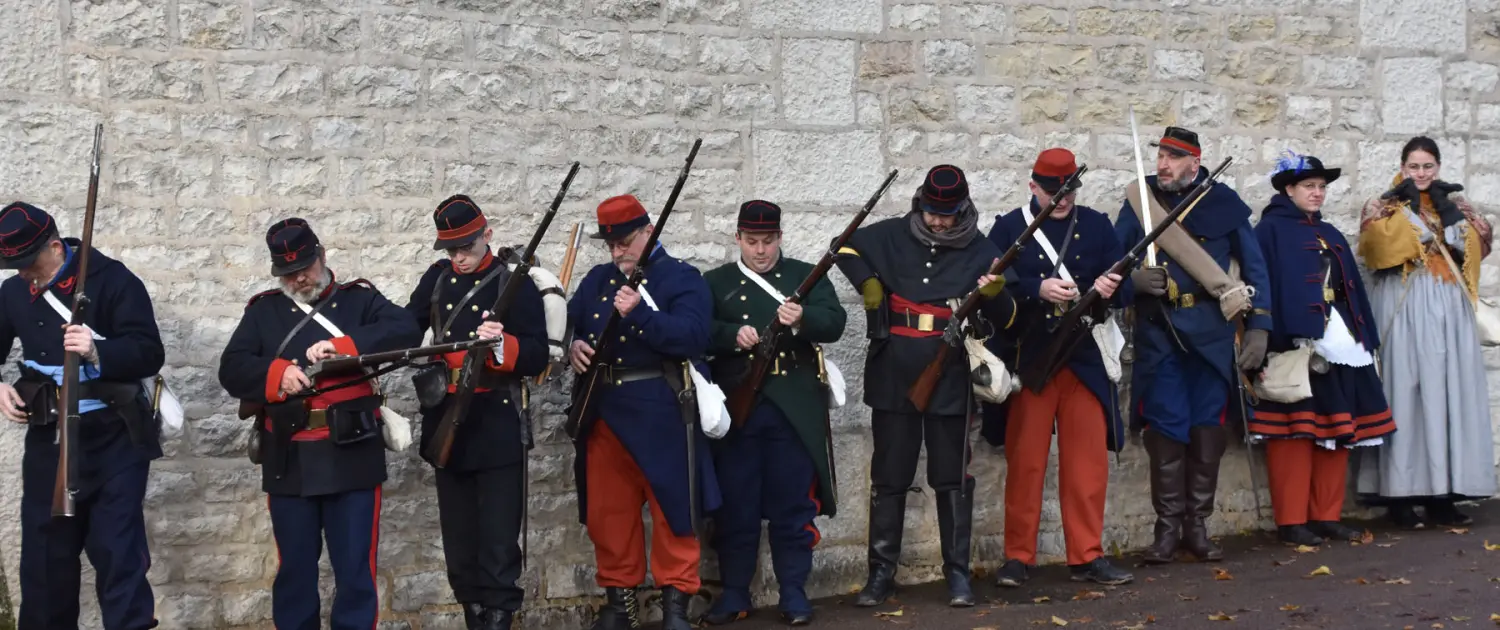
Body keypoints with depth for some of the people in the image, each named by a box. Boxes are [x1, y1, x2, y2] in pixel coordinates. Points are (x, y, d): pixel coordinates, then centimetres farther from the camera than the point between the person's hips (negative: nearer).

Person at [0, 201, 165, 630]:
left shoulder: (113, 280, -10)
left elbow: (150, 353, -13)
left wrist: (98, 354, -30)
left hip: (114, 440, -5)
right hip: (48, 442, 5)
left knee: (117, 553, -5)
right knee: (44, 555, 11)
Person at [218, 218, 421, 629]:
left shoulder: (359, 299, 6)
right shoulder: (263, 310, 11)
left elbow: (407, 331, -11)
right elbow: (231, 370, 1)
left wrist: (342, 346, -23)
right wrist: (277, 374, -19)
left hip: (351, 457, -2)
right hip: (289, 463, 2)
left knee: (355, 571, 2)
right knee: (294, 570, 10)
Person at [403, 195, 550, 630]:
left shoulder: (515, 283, -7)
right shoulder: (437, 278, 9)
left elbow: (537, 358, -12)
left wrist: (502, 345, -31)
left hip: (498, 427, -5)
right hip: (446, 423, 5)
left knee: (498, 545, -2)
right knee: (459, 545, 12)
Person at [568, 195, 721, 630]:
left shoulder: (683, 279, -4)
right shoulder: (597, 280, 14)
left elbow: (693, 337, -18)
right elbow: (567, 324, 16)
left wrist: (639, 313, -28)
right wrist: (573, 346, -7)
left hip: (660, 414, -5)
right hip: (603, 411, 5)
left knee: (672, 508, 0)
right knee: (606, 511, 10)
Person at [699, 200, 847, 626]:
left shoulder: (807, 276, 9)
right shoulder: (716, 283, 10)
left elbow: (835, 324, -4)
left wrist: (803, 319, -25)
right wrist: (732, 334, -20)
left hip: (794, 410, 0)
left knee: (793, 505, 4)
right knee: (735, 505, 5)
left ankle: (794, 593, 12)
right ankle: (735, 594, 15)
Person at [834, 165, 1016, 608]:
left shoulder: (980, 251, -2)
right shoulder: (890, 237, 1)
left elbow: (1006, 321, -1)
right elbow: (844, 248, 17)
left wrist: (995, 293, -23)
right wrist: (867, 283, 2)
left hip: (949, 382, -1)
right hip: (892, 380, 1)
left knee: (953, 479, 5)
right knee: (888, 477, 8)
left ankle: (958, 573, 13)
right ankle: (881, 573, 16)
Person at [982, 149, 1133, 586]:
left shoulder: (1097, 225, 9)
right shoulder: (1009, 227, 0)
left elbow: (1122, 281, 3)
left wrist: (1109, 287, -20)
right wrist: (1038, 289, -25)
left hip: (1085, 359, 3)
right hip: (1028, 360, -3)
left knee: (1089, 462, 5)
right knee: (1025, 461, 3)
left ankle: (1087, 556, 14)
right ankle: (1017, 557, 12)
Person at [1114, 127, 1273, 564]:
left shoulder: (1223, 202, 4)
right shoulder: (1139, 203, 5)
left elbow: (1253, 265, 7)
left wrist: (1258, 327, 0)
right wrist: (1134, 279, -16)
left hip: (1213, 333, 0)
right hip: (1159, 333, 0)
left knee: (1208, 429, 3)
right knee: (1165, 430, -2)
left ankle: (1197, 524, 14)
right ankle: (1168, 527, 8)